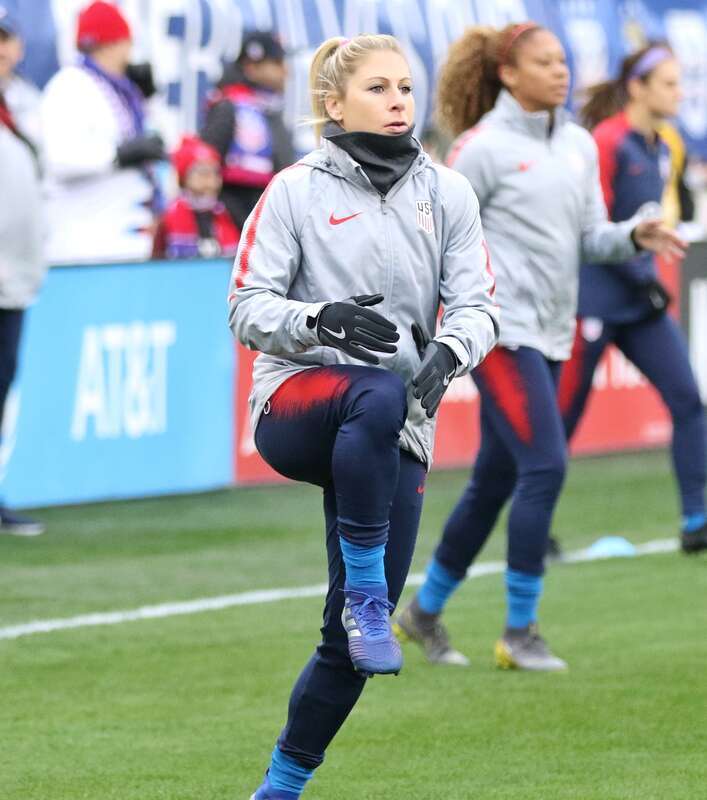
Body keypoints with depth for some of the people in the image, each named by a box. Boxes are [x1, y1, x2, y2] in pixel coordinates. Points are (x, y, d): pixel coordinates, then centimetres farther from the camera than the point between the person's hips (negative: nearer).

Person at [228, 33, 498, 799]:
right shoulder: (296, 191, 0)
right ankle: (365, 592, -33)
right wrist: (321, 320, -23)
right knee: (377, 395, -40)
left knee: (348, 643, -3)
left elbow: (477, 305, 3)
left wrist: (447, 352, -20)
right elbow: (249, 310, -3)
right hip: (295, 405, -3)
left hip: (395, 435, 3)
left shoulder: (447, 193, 8)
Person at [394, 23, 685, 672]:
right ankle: (519, 632, -7)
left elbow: (590, 238, 11)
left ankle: (425, 612, 26)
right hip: (500, 327, -7)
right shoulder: (482, 148, -10)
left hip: (550, 333, 7)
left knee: (495, 479, 12)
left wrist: (634, 236, -8)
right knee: (544, 464, -15)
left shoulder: (578, 145, 11)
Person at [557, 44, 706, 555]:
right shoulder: (606, 142, -12)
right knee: (564, 415, 1)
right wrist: (643, 278, -16)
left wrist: (648, 275, 12)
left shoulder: (660, 151, 12)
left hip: (640, 302, 7)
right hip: (597, 298, -7)